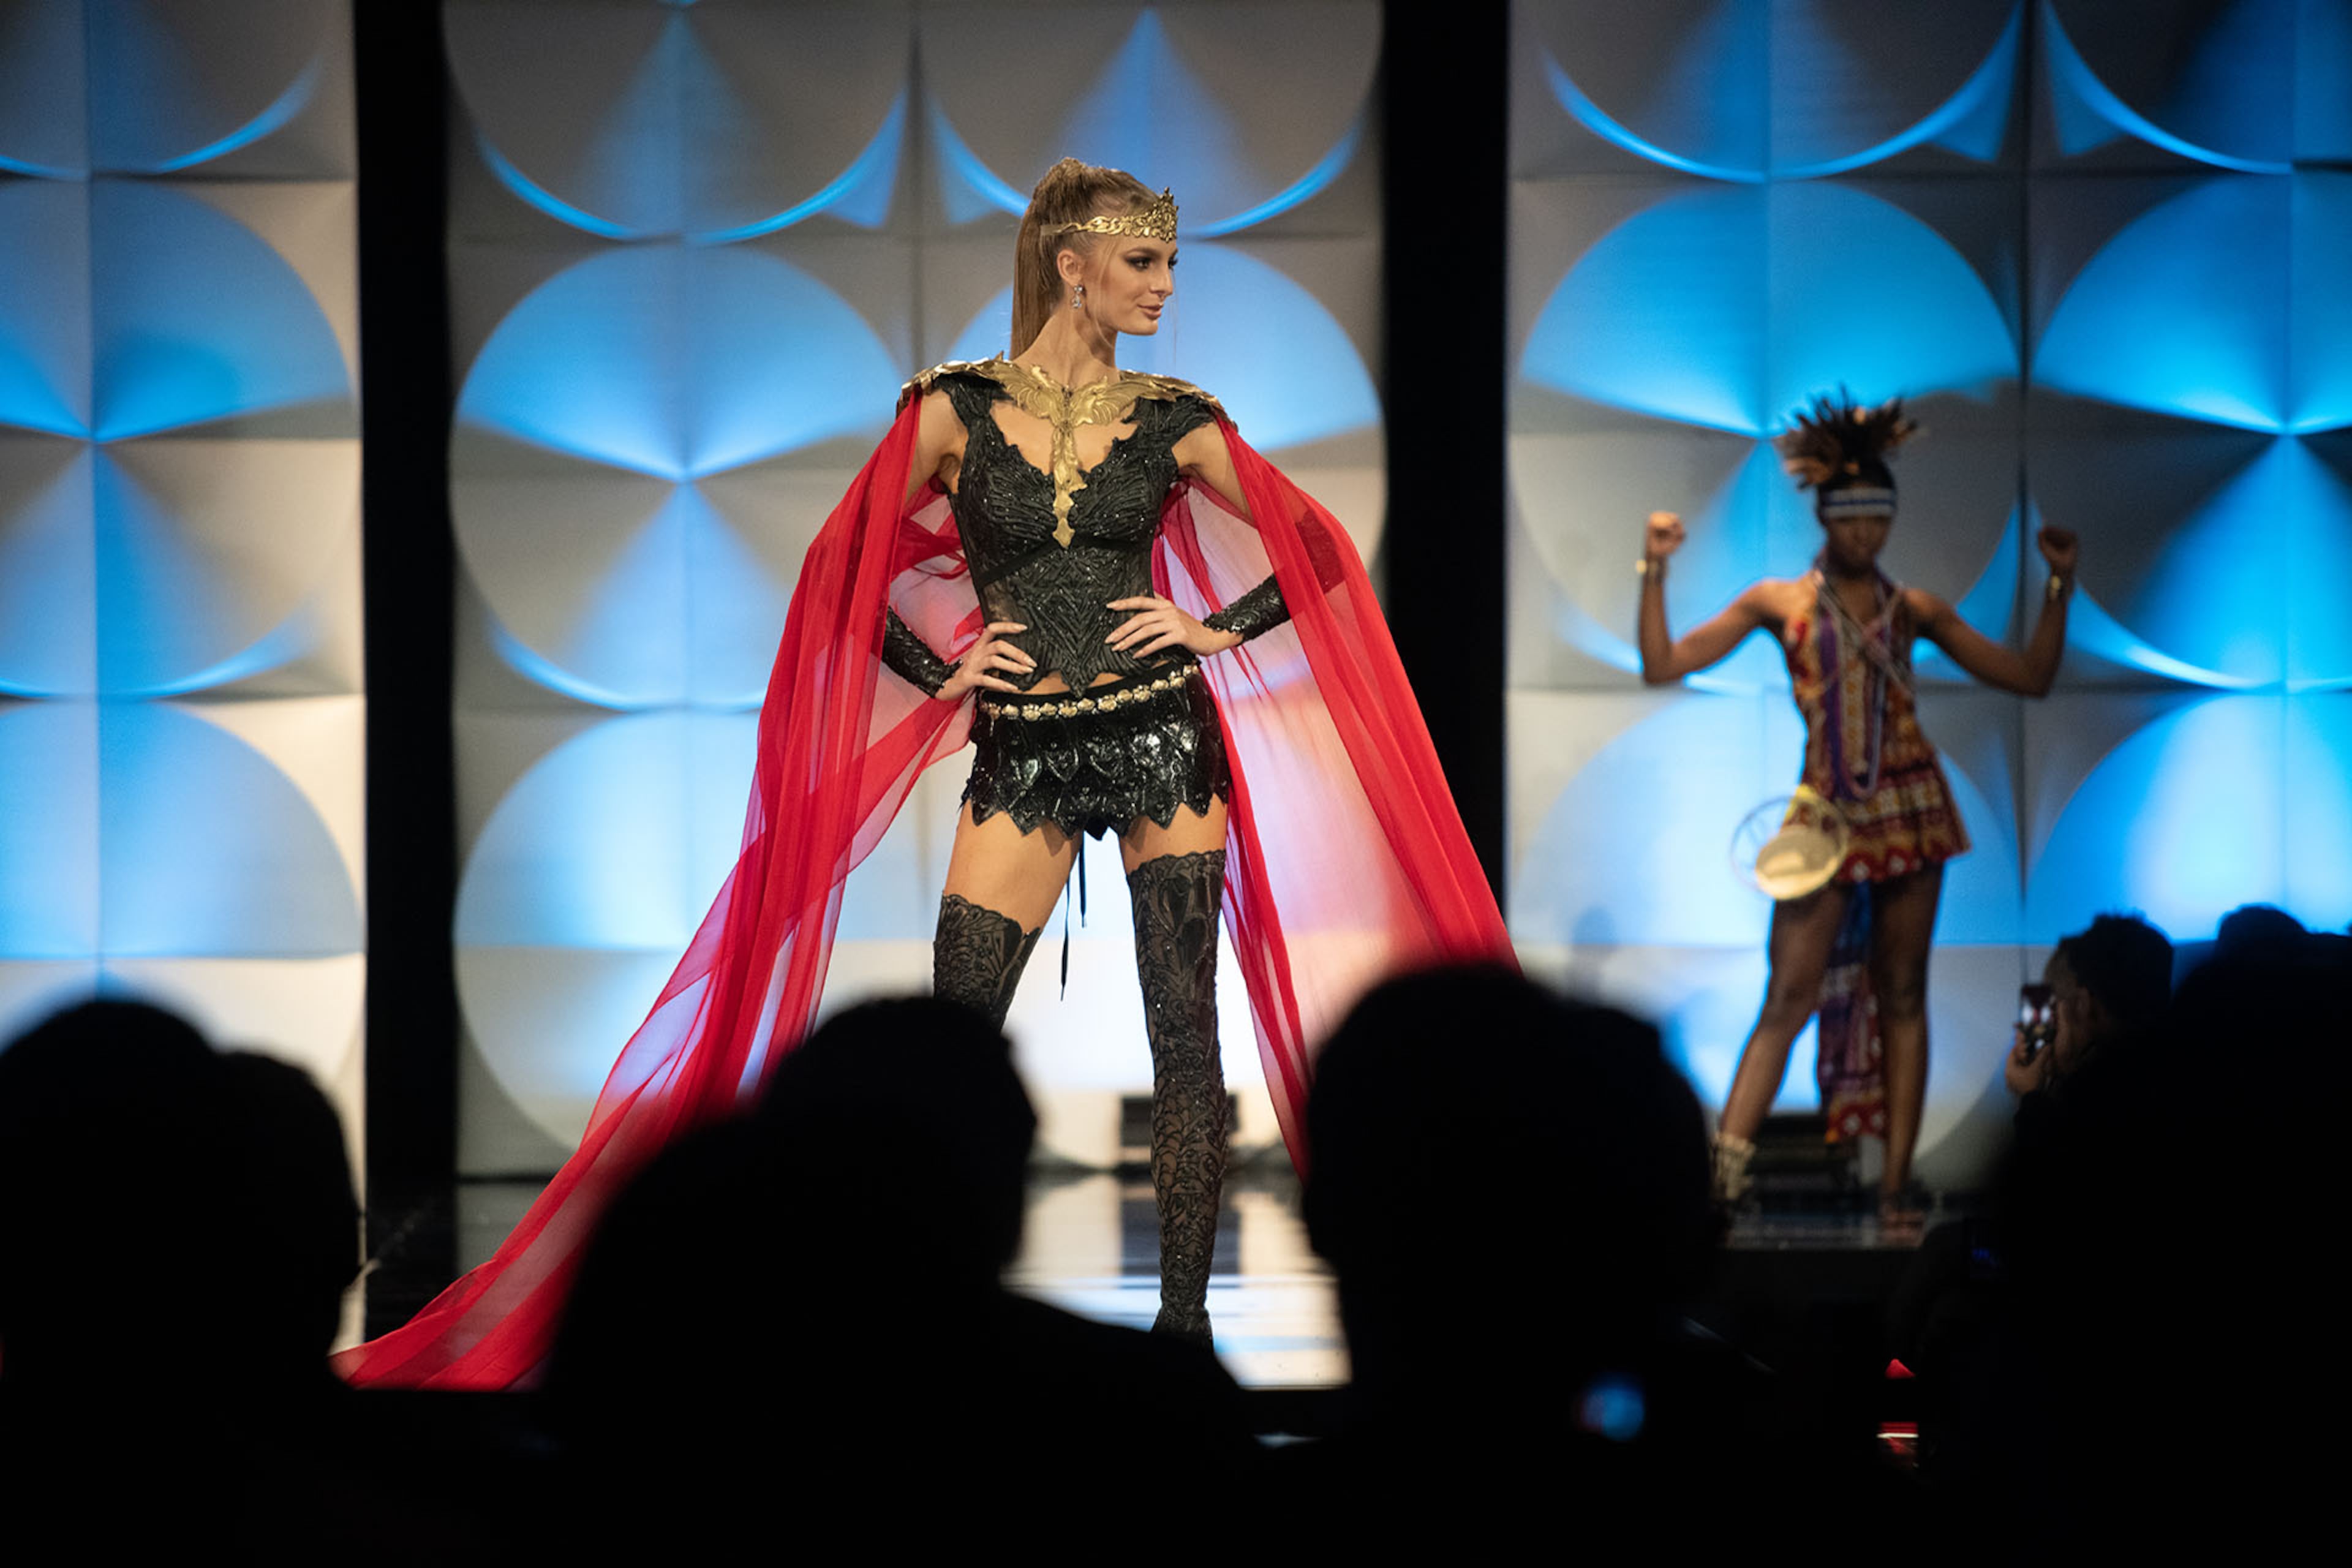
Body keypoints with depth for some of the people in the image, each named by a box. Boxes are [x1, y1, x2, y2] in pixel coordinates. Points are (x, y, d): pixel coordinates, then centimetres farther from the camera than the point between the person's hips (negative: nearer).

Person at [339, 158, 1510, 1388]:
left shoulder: (1170, 420, 4)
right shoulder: (960, 407, 1)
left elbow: (1317, 550, 11)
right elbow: (846, 569, 5)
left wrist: (1219, 628, 1)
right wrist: (939, 672, 0)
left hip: (1162, 740, 1)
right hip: (1020, 759, -1)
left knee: (1183, 1027, -2)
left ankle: (1185, 1319, 3)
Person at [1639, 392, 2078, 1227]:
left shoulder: (1914, 610, 9)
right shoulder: (1777, 602, 6)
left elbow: (2030, 676, 10)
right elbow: (1664, 664, 1)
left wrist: (2058, 589, 0)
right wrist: (1656, 573, -8)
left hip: (1911, 808, 2)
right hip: (1829, 813, -2)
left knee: (1903, 996, 3)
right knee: (1789, 999, -9)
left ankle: (1896, 1183, 6)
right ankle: (1721, 1176, -12)